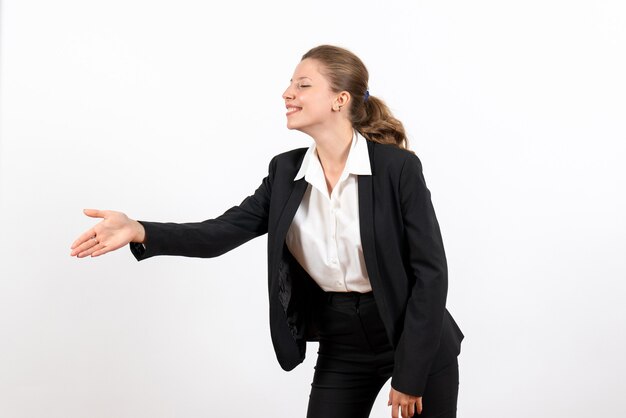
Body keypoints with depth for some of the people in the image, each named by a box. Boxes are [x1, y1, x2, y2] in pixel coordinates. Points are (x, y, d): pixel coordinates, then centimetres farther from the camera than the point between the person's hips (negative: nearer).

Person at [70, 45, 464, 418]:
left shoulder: (398, 167, -15)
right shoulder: (286, 171, -1)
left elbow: (430, 270, -15)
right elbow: (223, 232, -9)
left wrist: (410, 374, -16)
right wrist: (139, 231, -25)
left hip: (418, 343, -4)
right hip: (341, 348, 4)